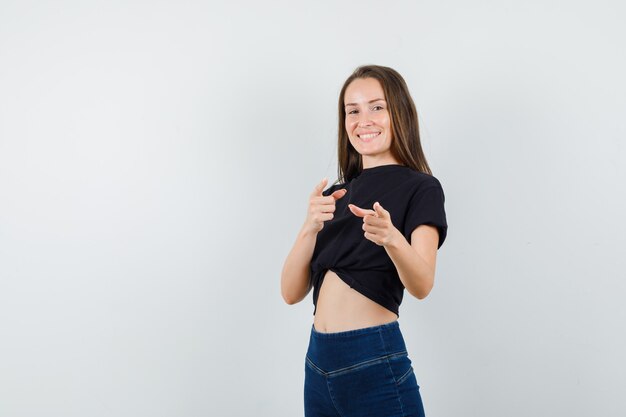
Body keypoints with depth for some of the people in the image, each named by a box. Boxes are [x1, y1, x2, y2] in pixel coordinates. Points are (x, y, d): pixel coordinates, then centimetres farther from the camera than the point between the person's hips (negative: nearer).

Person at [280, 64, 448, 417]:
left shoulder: (421, 188, -4)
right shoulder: (335, 196, 10)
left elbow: (422, 285, -19)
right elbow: (291, 292, 1)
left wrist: (392, 238, -38)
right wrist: (310, 227, -15)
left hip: (375, 364, -5)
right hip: (318, 363, 5)